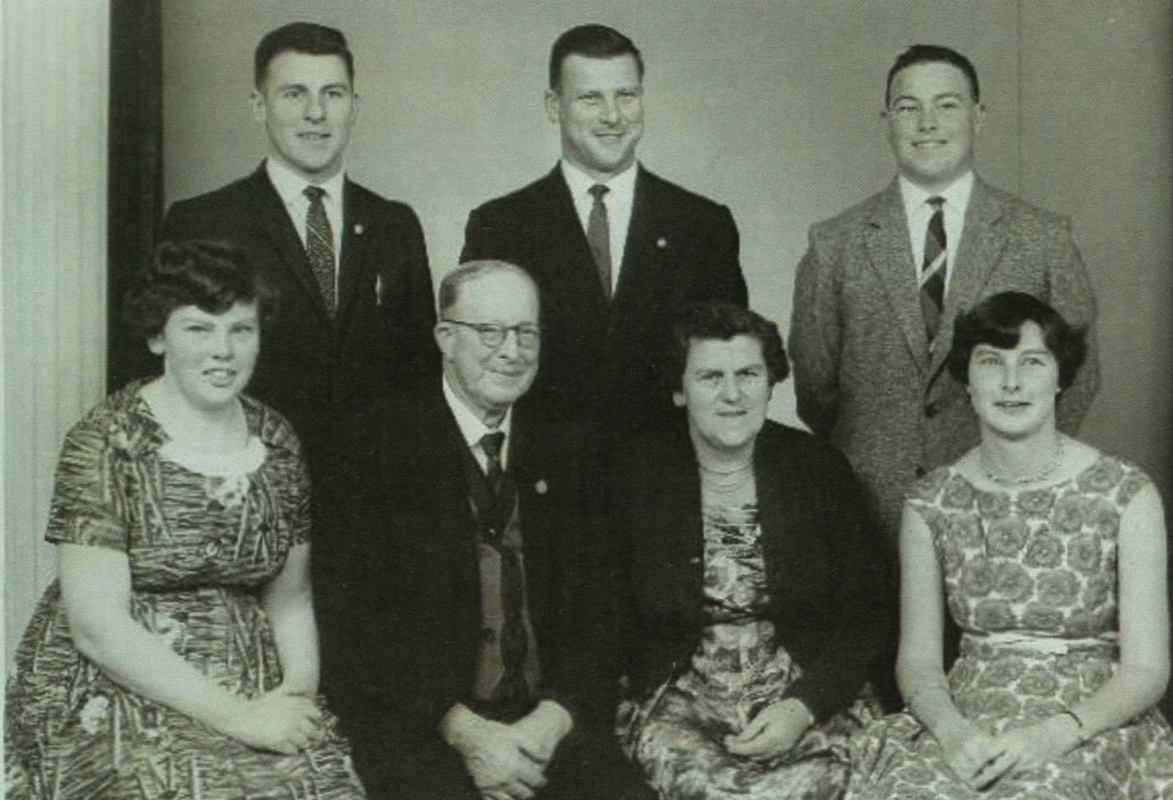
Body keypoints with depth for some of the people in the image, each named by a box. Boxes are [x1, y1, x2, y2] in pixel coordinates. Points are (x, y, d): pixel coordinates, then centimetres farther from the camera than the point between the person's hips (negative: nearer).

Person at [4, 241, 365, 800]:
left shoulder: (276, 443, 8)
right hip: (115, 692, -4)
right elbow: (97, 626, -12)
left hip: (258, 694, 4)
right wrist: (235, 715, -16)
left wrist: (298, 692, -6)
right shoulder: (104, 445, -7)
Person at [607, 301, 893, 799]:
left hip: (812, 697, 1)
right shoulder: (635, 474, 3)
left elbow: (868, 614, 5)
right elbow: (611, 622, 6)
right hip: (678, 697, -1)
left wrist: (802, 708, -9)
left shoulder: (821, 469, 6)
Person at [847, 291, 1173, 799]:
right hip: (968, 716, 2)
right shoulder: (931, 504, 4)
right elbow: (917, 658, 6)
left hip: (1091, 725, -2)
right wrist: (953, 730, -14)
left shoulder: (1127, 497, -2)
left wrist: (1054, 734, -18)